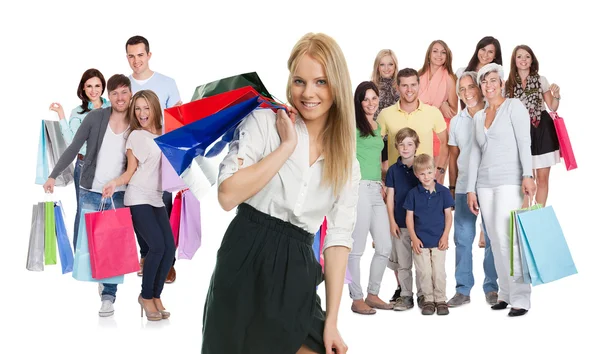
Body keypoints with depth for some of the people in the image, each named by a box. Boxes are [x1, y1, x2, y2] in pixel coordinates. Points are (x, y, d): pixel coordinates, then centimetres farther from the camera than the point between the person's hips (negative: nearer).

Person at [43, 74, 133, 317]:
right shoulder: (95, 118, -5)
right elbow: (73, 148, -1)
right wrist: (53, 175, -5)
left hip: (121, 195, 0)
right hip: (90, 193, 0)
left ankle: (109, 295, 11)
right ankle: (103, 278, 27)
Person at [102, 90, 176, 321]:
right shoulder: (135, 135, -2)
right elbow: (130, 172, -2)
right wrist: (114, 183, -18)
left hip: (157, 199, 5)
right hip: (138, 199, -5)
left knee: (169, 248, -7)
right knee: (157, 246, -16)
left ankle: (156, 295, 10)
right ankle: (146, 296, 3)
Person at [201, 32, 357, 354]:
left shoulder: (346, 162, 7)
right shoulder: (264, 122, -4)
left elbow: (339, 236, 4)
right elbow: (228, 195, -15)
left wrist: (331, 321, -1)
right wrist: (287, 146, -14)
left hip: (296, 276, 3)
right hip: (245, 266, -3)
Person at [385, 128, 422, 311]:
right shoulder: (393, 170, 4)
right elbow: (390, 197, 5)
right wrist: (392, 221, -1)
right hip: (400, 224, 2)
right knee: (402, 263, 6)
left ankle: (423, 294, 15)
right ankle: (406, 295, 14)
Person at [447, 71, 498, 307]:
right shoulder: (456, 121, 12)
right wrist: (452, 186, 11)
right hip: (464, 188, 4)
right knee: (463, 239, 4)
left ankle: (492, 288, 12)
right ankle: (463, 289, 11)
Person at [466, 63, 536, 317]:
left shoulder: (514, 106, 2)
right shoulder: (478, 117, 18)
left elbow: (524, 142, -8)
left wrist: (528, 175, -19)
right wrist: (471, 189, 10)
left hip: (510, 181, -6)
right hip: (485, 184, 6)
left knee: (507, 237, -13)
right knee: (496, 241, 5)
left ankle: (520, 298, -8)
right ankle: (505, 293, 13)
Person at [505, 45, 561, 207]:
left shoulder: (541, 80, 5)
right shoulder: (509, 84, 3)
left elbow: (552, 107, 8)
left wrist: (556, 95, -11)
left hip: (542, 130, 1)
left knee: (542, 178, 3)